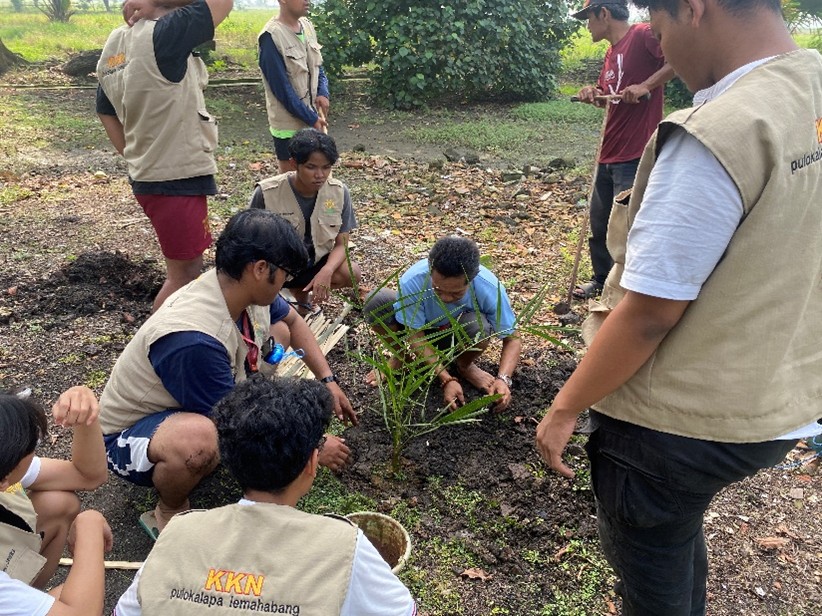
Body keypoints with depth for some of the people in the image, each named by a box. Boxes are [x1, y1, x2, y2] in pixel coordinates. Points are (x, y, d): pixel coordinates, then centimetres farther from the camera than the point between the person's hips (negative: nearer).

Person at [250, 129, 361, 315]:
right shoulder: (267, 193, -20)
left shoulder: (339, 192, -12)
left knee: (351, 274, -25)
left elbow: (341, 244, -8)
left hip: (314, 263, 3)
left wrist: (326, 271, -29)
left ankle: (301, 291, 3)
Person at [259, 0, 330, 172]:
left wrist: (323, 92, -5)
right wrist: (311, 118, -15)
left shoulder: (307, 26, 4)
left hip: (313, 119, 7)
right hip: (289, 123, -7)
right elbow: (282, 88, -19)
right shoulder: (272, 36, -19)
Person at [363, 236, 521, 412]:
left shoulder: (489, 288, -33)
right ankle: (401, 356, 1)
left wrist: (503, 379, -39)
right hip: (422, 329, 0)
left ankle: (464, 365, 0)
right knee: (376, 302, -29)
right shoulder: (412, 281, -36)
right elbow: (417, 336, -25)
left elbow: (512, 339, -21)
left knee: (481, 327, -37)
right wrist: (447, 380, -35)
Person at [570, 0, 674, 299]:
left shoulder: (643, 35, -9)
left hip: (634, 157, -9)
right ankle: (601, 280, 35)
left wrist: (645, 86, -26)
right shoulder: (611, 53, 17)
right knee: (598, 223, 17)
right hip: (608, 155, 9)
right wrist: (594, 95, 5)